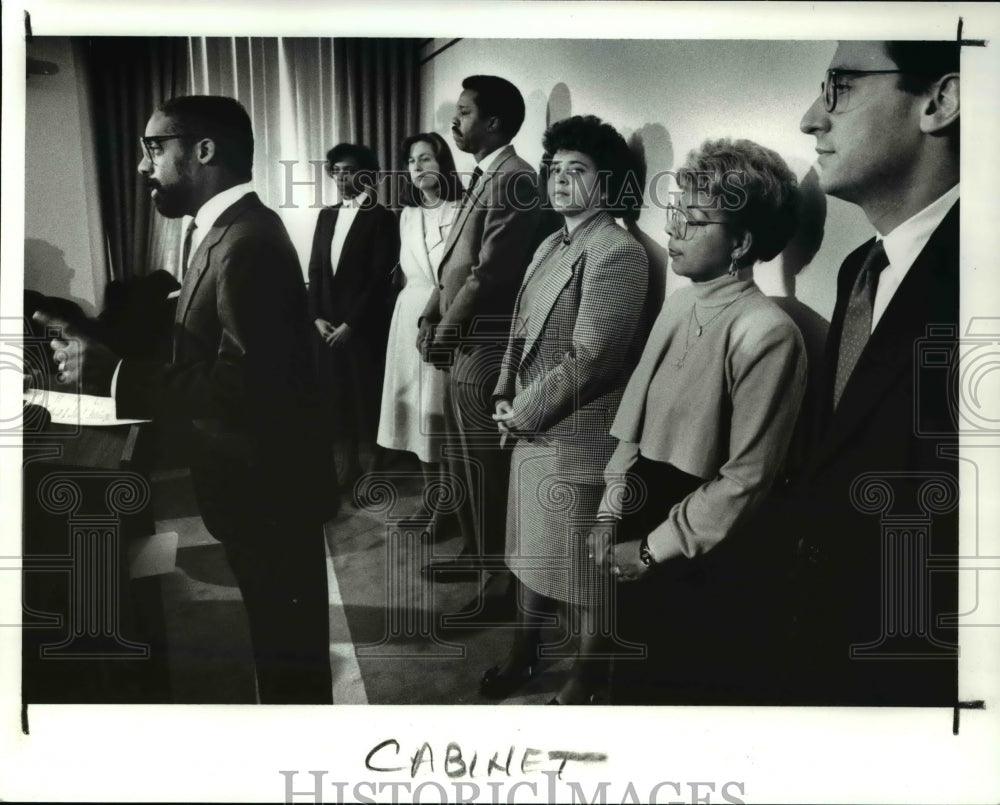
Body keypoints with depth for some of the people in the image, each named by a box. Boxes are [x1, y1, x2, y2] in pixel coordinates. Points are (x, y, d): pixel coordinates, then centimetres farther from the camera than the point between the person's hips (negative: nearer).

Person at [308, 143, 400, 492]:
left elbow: (380, 278, -10)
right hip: (326, 325, 5)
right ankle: (348, 468, 17)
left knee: (367, 399, 0)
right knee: (336, 400, 7)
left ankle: (373, 470, 12)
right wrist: (317, 316, 0)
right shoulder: (326, 216, 15)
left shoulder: (381, 218, -4)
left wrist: (351, 323, -13)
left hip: (363, 327, -5)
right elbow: (315, 270, 13)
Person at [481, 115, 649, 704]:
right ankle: (524, 654, 40)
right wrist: (505, 397, 3)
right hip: (532, 429, 8)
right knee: (533, 551, 21)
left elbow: (590, 360, -22)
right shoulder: (551, 246, 11)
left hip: (579, 438, -8)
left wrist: (524, 413, -14)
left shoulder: (618, 253, -17)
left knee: (585, 568, 7)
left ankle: (587, 679, 27)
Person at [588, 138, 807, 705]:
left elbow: (746, 478, -19)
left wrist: (652, 550, -12)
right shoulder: (680, 302, 3)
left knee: (684, 684, 13)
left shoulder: (767, 334, -20)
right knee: (631, 675, 21)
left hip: (699, 553, -6)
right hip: (643, 520, 7)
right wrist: (610, 513, 1)